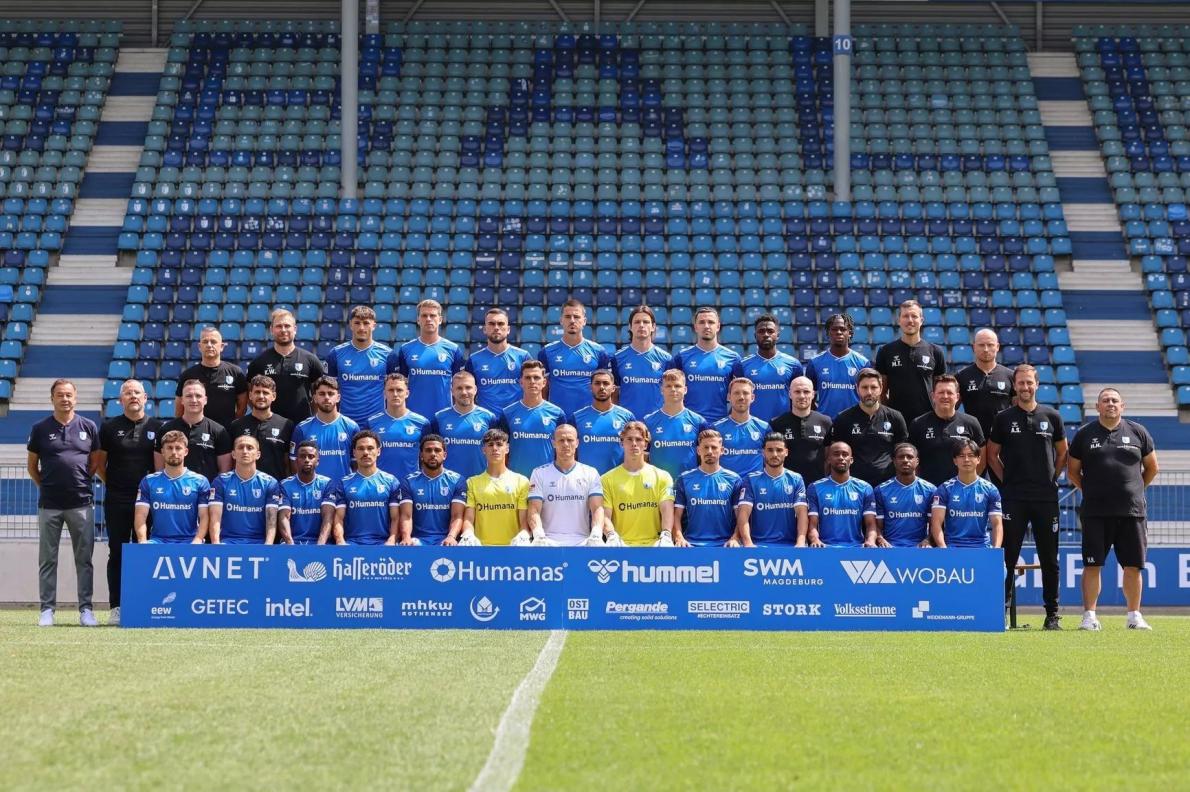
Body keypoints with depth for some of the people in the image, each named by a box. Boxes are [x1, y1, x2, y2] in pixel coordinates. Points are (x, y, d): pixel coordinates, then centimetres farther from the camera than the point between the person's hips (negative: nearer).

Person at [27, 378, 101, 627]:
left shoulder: (88, 427, 6)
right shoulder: (40, 429, 4)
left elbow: (95, 462, 14)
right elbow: (32, 466, 11)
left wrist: (82, 483, 6)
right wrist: (46, 486, 5)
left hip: (81, 502, 0)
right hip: (49, 504, 0)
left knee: (84, 559, 3)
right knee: (47, 559, 4)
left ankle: (85, 609, 7)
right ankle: (47, 609, 9)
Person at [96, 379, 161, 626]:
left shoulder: (156, 427, 7)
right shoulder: (109, 427, 6)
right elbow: (99, 464, 11)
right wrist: (113, 485, 4)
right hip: (116, 502, 0)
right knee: (117, 553, 1)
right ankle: (116, 607, 3)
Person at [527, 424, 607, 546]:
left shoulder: (591, 474, 12)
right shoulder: (539, 473, 11)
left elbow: (597, 508, 1)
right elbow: (534, 510, 2)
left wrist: (596, 534, -21)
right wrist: (538, 534, -20)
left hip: (582, 542, 1)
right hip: (549, 542, -1)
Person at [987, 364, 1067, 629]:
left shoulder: (1052, 417, 7)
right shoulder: (1004, 418, 5)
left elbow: (1062, 454, 16)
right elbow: (992, 455, 12)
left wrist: (1051, 479, 8)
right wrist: (1008, 479, 5)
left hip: (1046, 497, 1)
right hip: (1014, 498, -1)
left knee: (1049, 559, 4)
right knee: (1008, 557, -2)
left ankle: (1052, 614, 10)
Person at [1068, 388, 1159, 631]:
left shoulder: (1138, 432, 8)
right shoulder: (1085, 434, 5)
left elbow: (1151, 467, 17)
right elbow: (1073, 470, 12)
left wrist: (1135, 490, 13)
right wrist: (1091, 491, 7)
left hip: (1132, 511, 1)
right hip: (1095, 511, -1)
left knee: (1133, 565, 3)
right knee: (1092, 565, -3)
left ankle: (1134, 616, 14)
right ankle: (1089, 616, 2)